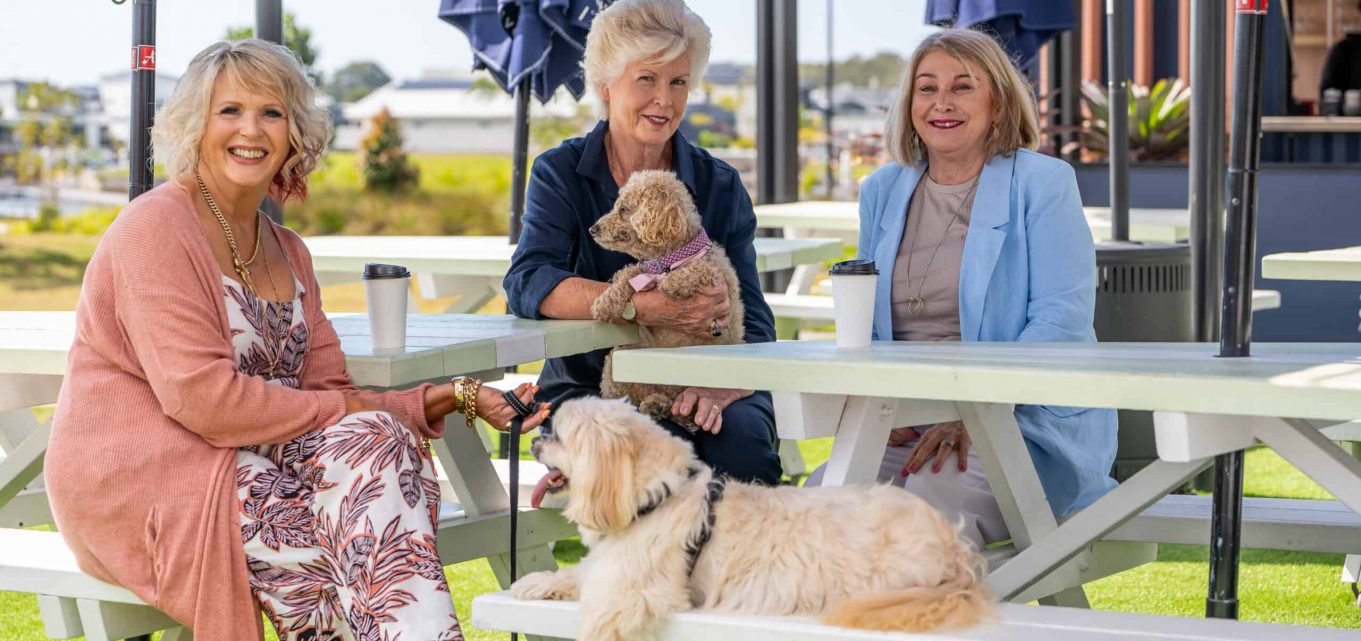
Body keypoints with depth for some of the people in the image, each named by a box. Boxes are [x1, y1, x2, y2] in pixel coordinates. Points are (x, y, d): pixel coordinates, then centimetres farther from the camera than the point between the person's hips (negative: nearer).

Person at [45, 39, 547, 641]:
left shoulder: (287, 252, 16)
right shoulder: (157, 226, -10)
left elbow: (329, 396, 7)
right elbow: (200, 397, -20)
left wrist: (456, 399, -6)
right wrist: (350, 412, -13)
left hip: (245, 466, 7)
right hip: (130, 484, -7)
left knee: (378, 449, -18)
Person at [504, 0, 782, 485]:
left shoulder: (719, 186, 6)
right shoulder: (560, 175, 3)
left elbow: (753, 326, -2)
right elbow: (527, 285, -16)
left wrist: (718, 390, -25)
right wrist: (644, 307, -30)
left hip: (693, 392, 2)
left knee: (741, 433, -31)